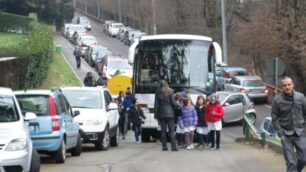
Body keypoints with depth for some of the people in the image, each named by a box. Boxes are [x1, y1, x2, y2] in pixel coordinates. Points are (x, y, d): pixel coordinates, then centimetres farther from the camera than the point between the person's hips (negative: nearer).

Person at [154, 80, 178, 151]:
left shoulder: (158, 93, 2)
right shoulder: (170, 92, -4)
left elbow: (156, 104, 1)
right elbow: (173, 102, -6)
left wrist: (155, 114, 6)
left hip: (161, 113, 2)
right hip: (170, 113, -2)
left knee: (163, 130, 7)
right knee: (171, 130, -2)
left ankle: (164, 146, 6)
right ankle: (173, 146, -8)